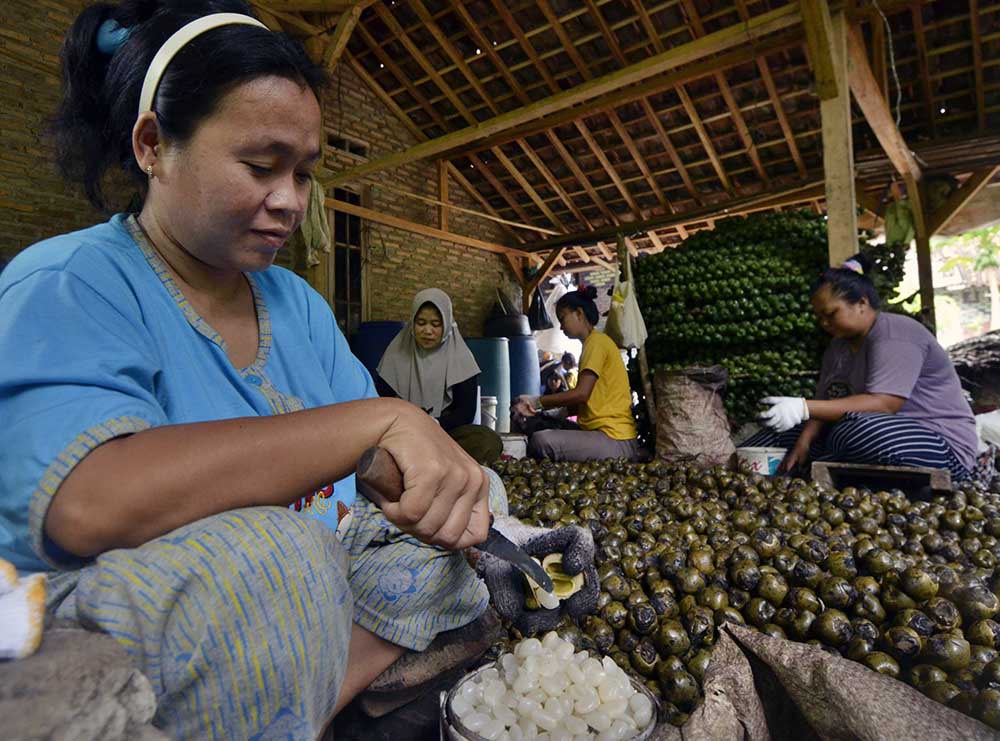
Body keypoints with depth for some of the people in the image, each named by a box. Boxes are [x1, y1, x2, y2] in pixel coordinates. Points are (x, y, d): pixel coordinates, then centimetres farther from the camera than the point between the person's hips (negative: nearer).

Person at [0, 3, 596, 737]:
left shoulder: (297, 300, 6)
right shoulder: (66, 288, -13)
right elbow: (88, 504, -32)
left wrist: (494, 551, -12)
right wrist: (381, 419, -33)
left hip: (316, 592, 7)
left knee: (481, 487, -1)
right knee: (265, 550, -36)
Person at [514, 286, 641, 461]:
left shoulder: (597, 341, -8)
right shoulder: (593, 343, 23)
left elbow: (581, 394, -18)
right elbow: (585, 401, 18)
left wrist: (537, 401, -8)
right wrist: (539, 407, 10)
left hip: (615, 440, -10)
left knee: (541, 440, -26)